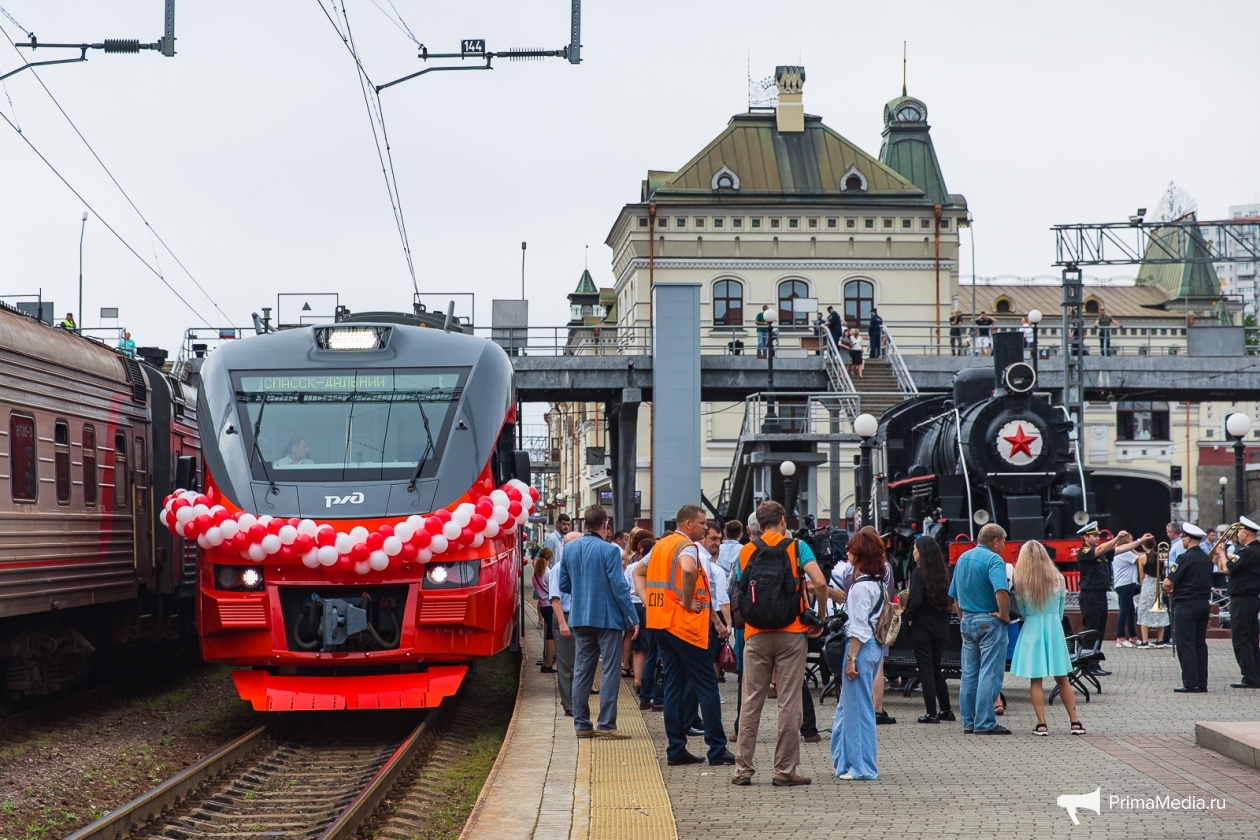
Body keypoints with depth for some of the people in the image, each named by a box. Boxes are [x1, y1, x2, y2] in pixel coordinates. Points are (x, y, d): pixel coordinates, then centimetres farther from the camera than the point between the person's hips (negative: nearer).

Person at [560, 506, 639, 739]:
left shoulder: (570, 549, 5)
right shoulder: (609, 550, -13)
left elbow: (564, 585, 12)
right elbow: (619, 587, -15)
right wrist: (633, 618, -9)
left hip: (580, 618, 6)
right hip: (607, 618, -6)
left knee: (582, 671, 10)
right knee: (610, 671, 0)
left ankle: (582, 724, 11)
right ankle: (606, 724, -2)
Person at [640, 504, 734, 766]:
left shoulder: (660, 545, 15)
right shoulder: (686, 546, -11)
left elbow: (638, 574, 22)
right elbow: (688, 570, -33)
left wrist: (649, 601, 9)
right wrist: (687, 602, -20)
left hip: (660, 622, 8)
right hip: (683, 624, -8)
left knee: (674, 685, 10)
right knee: (707, 685, -3)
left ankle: (676, 750, 9)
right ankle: (717, 750, -2)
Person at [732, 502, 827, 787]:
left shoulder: (745, 552, 7)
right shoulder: (796, 547, -1)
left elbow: (742, 594, 7)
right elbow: (820, 584, -12)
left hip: (756, 635, 2)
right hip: (791, 634, -2)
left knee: (751, 702, 7)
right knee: (789, 704, 2)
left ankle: (743, 769, 8)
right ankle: (785, 771, 4)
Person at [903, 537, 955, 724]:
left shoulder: (918, 573, -14)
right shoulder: (943, 572, 5)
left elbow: (916, 601, -21)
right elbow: (948, 598, 9)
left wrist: (909, 618, -6)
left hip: (922, 628, -6)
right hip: (940, 627, 6)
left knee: (925, 670, -1)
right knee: (936, 669, 17)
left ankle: (932, 713, 0)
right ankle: (946, 710, 19)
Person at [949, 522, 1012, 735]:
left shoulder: (962, 558, 12)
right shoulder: (993, 560, -13)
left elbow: (955, 596, 19)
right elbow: (1001, 591, -30)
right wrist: (1004, 615, -18)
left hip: (967, 622, 8)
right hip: (989, 622, -8)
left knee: (969, 674, 11)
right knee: (989, 674, -5)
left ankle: (968, 722, 13)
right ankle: (985, 723, -7)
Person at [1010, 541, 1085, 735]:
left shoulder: (1021, 582, -9)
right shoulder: (1058, 580, -2)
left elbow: (1021, 611, 3)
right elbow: (1060, 611, 6)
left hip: (1032, 631, -2)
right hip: (1054, 629, 2)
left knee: (1035, 681, 4)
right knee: (1062, 680, 11)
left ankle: (1041, 724, -2)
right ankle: (1075, 722, 11)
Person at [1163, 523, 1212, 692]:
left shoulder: (1185, 558, -14)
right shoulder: (1206, 559, 10)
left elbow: (1168, 583, -17)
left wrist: (1167, 589, 6)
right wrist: (1176, 589, 20)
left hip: (1187, 605, -8)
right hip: (1204, 603, 8)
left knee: (1185, 644, -3)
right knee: (1200, 644, 11)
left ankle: (1191, 683, -6)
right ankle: (1202, 683, 12)